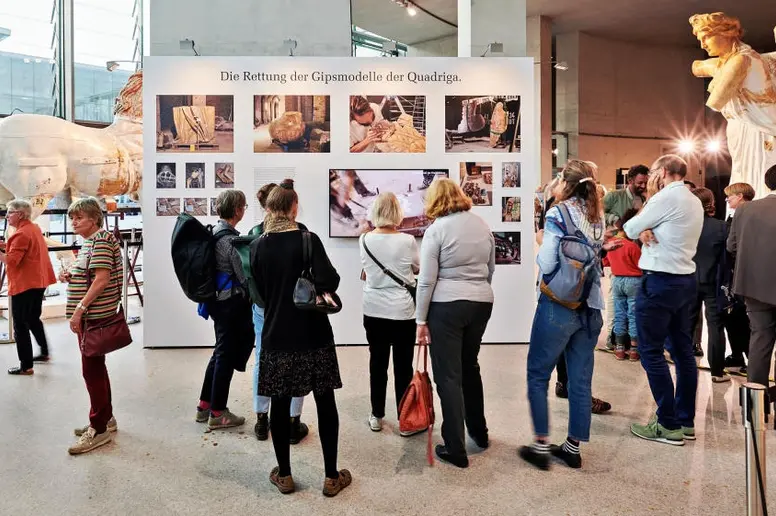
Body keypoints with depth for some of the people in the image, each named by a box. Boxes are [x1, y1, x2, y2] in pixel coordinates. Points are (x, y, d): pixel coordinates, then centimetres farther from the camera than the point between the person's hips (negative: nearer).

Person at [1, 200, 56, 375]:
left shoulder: (21, 234, -18)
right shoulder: (34, 228, 11)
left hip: (24, 284, -10)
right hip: (38, 281, 10)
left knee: (20, 325, -3)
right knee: (33, 319, 23)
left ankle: (26, 366, 0)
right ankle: (44, 352, 34)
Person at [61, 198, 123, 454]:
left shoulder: (101, 240, -14)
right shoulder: (89, 241, 16)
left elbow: (102, 279, -23)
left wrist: (79, 309, -23)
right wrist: (71, 275, 5)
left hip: (95, 315, -10)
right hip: (91, 315, 10)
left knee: (92, 368, -5)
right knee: (95, 367, 16)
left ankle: (99, 428, 4)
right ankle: (106, 418, 27)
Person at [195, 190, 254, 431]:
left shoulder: (213, 232, 7)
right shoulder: (231, 239, -20)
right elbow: (245, 277, -18)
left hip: (218, 300, 9)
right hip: (232, 303, -9)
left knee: (220, 352, 19)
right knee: (227, 356, 3)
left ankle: (205, 405, 29)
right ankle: (217, 413, 14)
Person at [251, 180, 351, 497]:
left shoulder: (258, 246, 0)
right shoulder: (308, 240, -11)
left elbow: (260, 291, 8)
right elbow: (328, 282, -22)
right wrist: (326, 286, -1)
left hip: (277, 335, 3)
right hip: (313, 334, -2)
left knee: (280, 405, 13)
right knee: (325, 404, 9)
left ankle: (284, 476, 25)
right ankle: (331, 477, 18)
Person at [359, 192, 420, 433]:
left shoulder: (365, 240, -3)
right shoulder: (407, 241, -12)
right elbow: (417, 269, 6)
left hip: (373, 310, 3)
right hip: (402, 311, -3)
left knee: (377, 363, 13)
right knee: (403, 366, 6)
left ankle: (376, 416, 24)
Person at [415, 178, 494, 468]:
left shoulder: (436, 229, -10)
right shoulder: (482, 225, 8)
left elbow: (426, 281, -12)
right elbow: (490, 271, 15)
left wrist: (421, 319, -5)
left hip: (446, 306, -6)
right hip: (482, 303, 6)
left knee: (448, 376, 3)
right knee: (469, 366, 23)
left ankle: (456, 450, 9)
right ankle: (479, 432, 36)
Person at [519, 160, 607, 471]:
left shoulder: (558, 214, -11)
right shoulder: (597, 216, 9)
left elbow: (547, 264, -18)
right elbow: (597, 255, 16)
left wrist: (542, 243, 1)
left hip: (558, 307, -6)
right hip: (591, 308, 6)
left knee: (538, 375, 8)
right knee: (580, 381, 11)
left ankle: (541, 446, 11)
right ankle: (573, 448, 22)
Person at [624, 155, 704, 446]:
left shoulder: (667, 197, -13)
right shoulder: (694, 202, 16)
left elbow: (630, 228, -8)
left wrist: (640, 229, 13)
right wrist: (645, 230, -6)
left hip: (661, 282, -9)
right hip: (686, 280, 9)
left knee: (651, 352, -3)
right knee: (682, 350, 12)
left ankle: (668, 426, 2)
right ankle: (686, 421, 20)